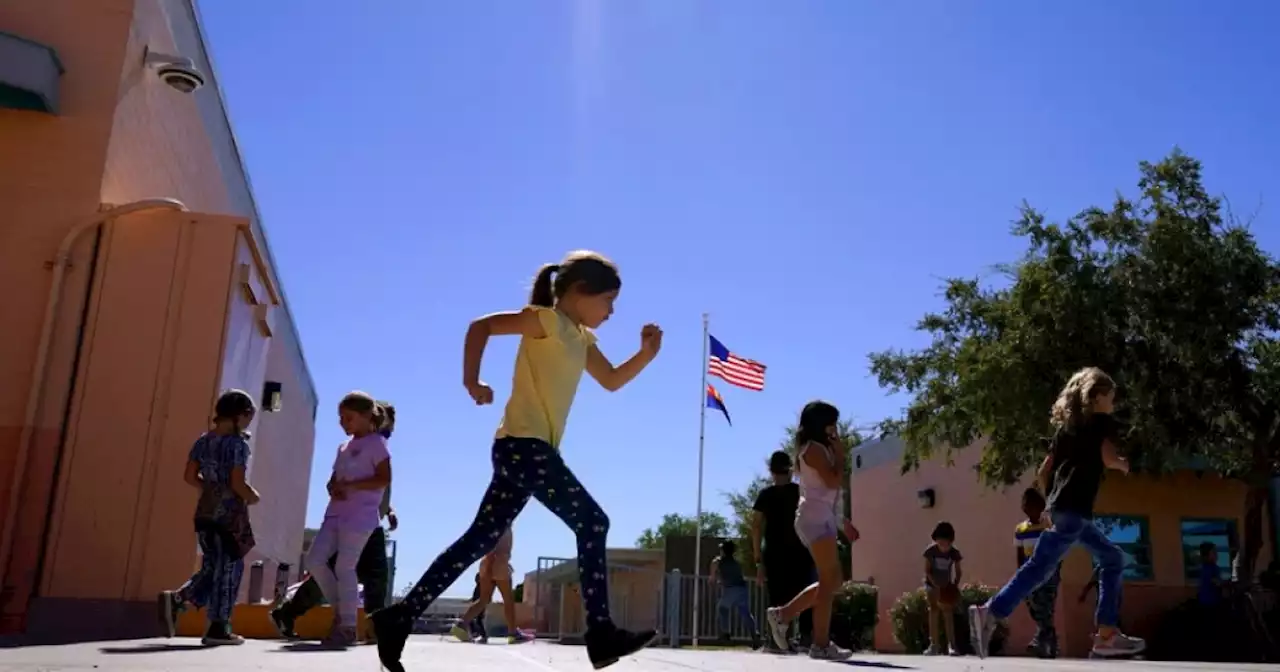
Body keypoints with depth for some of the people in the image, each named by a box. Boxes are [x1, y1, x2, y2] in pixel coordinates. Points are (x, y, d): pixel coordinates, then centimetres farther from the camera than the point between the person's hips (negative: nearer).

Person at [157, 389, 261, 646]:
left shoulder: (203, 441, 8)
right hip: (231, 514, -7)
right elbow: (238, 484, -18)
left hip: (206, 512, 7)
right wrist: (253, 497, 0)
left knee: (211, 569, 17)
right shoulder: (238, 443, -14)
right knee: (228, 570, 3)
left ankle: (176, 599, -2)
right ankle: (218, 628, 8)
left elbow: (190, 476, 9)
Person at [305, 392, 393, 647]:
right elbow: (333, 480, 20)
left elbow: (384, 479, -13)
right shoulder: (344, 447, 19)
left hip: (360, 515, -8)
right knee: (315, 559, 0)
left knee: (344, 568, -8)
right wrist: (334, 488, -4)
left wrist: (349, 485, -18)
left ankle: (348, 626, 1)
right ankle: (339, 609, 15)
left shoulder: (376, 442, -4)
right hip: (336, 513, 8)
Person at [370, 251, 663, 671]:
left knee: (480, 540, 8)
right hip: (522, 445, -9)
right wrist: (471, 381, -17)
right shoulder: (547, 320, -7)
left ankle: (400, 617, 11)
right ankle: (601, 633, -9)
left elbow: (612, 381, 25)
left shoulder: (582, 339, 20)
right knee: (592, 523, -11)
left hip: (529, 451, 9)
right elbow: (482, 325, -12)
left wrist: (647, 354, 11)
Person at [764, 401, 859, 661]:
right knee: (830, 580, -11)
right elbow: (834, 481, -19)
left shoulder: (820, 449, 22)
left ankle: (783, 614, 10)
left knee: (832, 580, 10)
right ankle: (821, 644, -10)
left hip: (822, 519, 10)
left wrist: (844, 522, 22)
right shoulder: (815, 448, -7)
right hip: (816, 519, -10)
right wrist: (840, 454, -5)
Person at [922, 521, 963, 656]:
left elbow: (958, 572, -5)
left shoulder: (954, 552, -15)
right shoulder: (931, 550, -19)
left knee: (948, 613, -7)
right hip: (932, 584, -1)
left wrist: (954, 586, -20)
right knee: (934, 612, -7)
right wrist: (936, 585, -25)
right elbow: (927, 570, -14)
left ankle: (951, 645, -8)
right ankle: (934, 644, -5)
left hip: (947, 586, 1)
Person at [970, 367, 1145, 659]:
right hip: (1075, 508, -9)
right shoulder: (1103, 422, 5)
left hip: (1061, 506, 9)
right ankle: (989, 613, -28)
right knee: (1041, 565, -17)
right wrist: (1123, 464, 8)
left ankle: (1107, 634, 12)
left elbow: (1043, 473, 19)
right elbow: (1108, 459, -13)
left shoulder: (1065, 426, 23)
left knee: (1112, 559, 17)